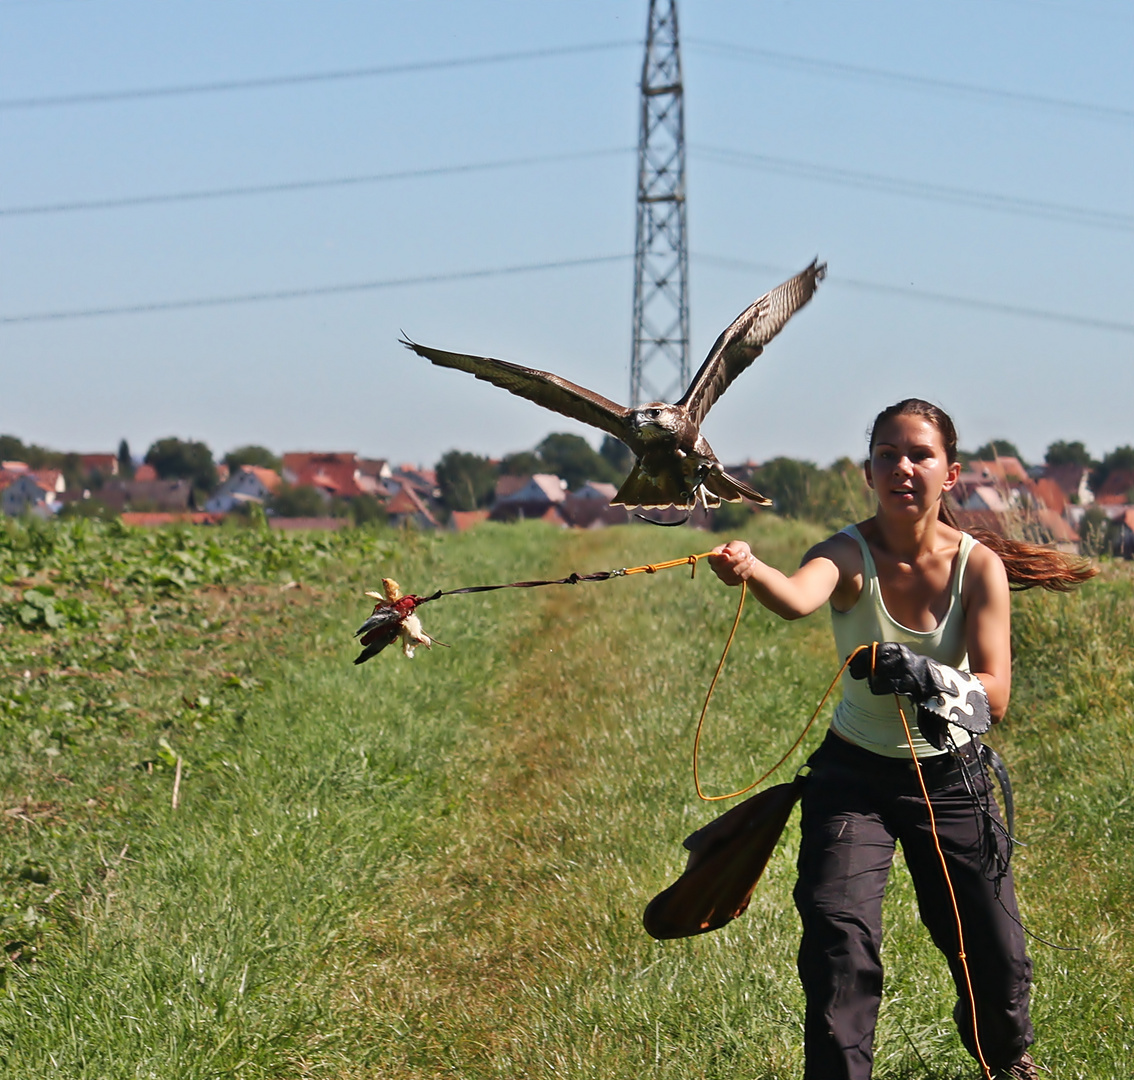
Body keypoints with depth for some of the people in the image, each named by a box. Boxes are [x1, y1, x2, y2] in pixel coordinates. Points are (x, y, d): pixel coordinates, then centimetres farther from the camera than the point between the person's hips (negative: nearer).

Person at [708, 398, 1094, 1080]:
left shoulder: (978, 565, -13)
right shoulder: (852, 555, -18)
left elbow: (995, 696, -21)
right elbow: (798, 598, -42)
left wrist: (928, 679, -43)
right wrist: (749, 571, -66)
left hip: (952, 776, 1)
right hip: (856, 774, -1)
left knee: (997, 959, 7)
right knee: (839, 940, -21)